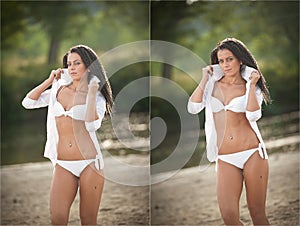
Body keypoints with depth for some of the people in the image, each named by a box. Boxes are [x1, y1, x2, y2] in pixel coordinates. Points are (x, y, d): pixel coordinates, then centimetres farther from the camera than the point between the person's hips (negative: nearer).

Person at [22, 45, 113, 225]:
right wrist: (49, 80, 5)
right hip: (63, 165, 2)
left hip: (89, 162, -2)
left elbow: (92, 125, -16)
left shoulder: (98, 98, 2)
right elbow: (28, 102, 7)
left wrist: (91, 94, -17)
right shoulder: (59, 89, 12)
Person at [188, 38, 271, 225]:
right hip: (225, 159, 1)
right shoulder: (212, 83, 11)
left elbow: (253, 115, -11)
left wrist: (252, 85, -11)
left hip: (253, 153, -1)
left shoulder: (252, 86, 7)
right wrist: (204, 80, 0)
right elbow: (193, 108, -4)